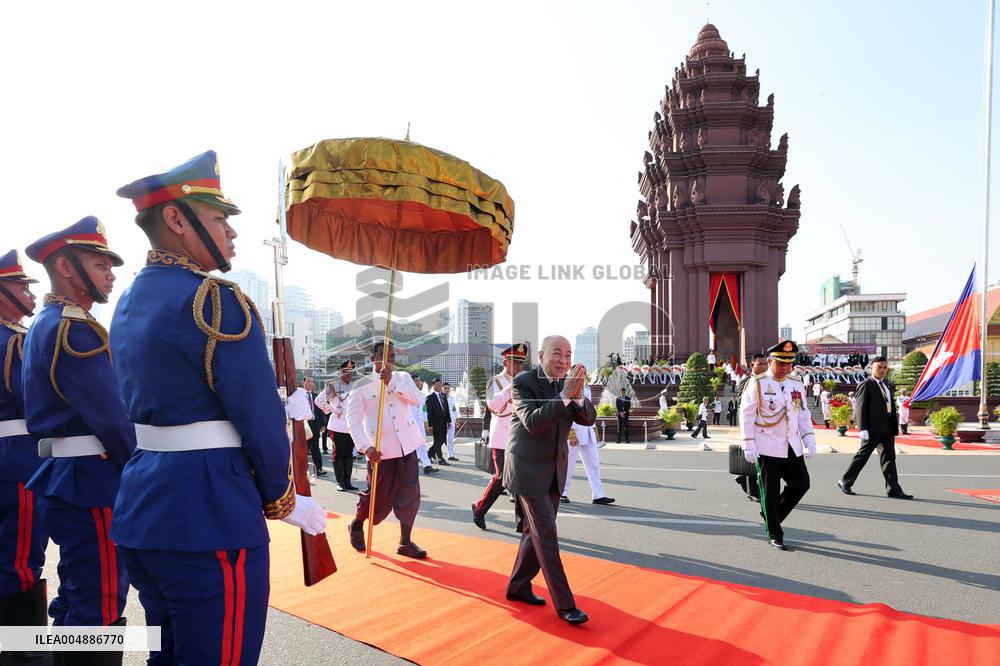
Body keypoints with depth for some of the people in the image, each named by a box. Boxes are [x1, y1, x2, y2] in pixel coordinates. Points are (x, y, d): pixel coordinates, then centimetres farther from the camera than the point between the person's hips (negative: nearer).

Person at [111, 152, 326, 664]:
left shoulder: (131, 302, 11)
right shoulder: (212, 299, -16)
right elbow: (259, 415, -15)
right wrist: (283, 501, -1)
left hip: (143, 507, 10)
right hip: (211, 516, -9)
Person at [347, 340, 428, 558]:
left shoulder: (403, 378, 8)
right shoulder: (361, 385, -3)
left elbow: (418, 398, -10)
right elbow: (353, 420, -7)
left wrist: (391, 382, -17)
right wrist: (365, 447, -19)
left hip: (406, 446, 3)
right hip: (381, 450, -3)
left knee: (410, 494, 2)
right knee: (379, 496, 6)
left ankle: (405, 542, 14)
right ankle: (356, 525, 35)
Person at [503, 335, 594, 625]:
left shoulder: (569, 383, 3)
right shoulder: (523, 381, -15)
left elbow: (588, 418, -4)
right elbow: (533, 422, -27)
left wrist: (578, 396, -23)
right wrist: (564, 395, -33)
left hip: (555, 470, 7)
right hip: (528, 469, -7)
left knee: (536, 531, 15)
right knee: (546, 536, -6)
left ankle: (518, 586, 31)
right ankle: (564, 604, 0)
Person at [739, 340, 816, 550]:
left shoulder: (797, 386, 11)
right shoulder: (757, 384, -6)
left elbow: (804, 415, 16)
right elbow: (746, 416, -8)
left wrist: (809, 439, 3)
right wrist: (749, 446, -12)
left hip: (792, 447, 6)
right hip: (768, 448, -5)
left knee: (801, 484, 3)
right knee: (770, 492, 1)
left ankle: (772, 514, 25)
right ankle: (775, 535, 16)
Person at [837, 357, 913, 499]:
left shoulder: (887, 385, 17)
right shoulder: (866, 385, -6)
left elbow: (892, 406, 17)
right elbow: (861, 408, -12)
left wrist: (895, 426, 11)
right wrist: (863, 428, -18)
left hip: (887, 428, 7)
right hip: (873, 429, -7)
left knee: (889, 458, 7)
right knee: (862, 455, 0)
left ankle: (894, 489, 10)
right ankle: (845, 482, 12)